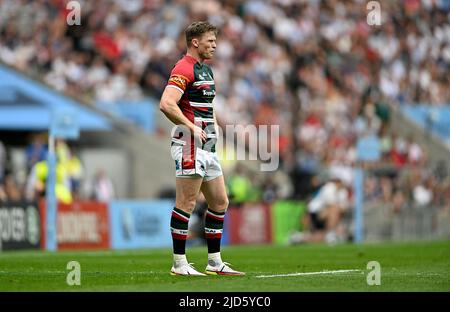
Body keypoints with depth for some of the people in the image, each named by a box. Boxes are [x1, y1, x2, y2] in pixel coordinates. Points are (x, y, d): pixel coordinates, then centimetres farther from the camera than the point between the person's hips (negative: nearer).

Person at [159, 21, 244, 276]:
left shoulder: (206, 70, 18)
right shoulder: (184, 69, -13)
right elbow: (166, 104, -25)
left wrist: (214, 124, 14)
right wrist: (191, 127, -20)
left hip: (208, 146, 10)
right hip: (190, 143, -10)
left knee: (220, 202, 10)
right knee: (187, 204, -7)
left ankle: (215, 262, 16)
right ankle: (179, 263, -2)